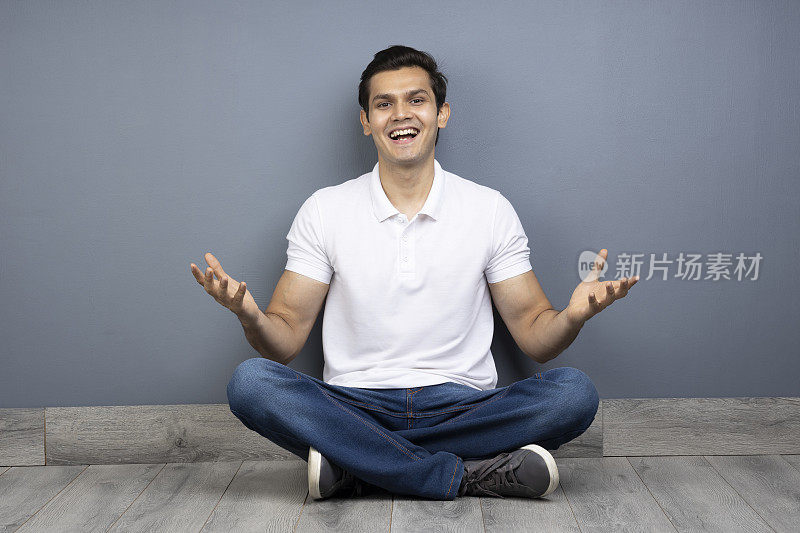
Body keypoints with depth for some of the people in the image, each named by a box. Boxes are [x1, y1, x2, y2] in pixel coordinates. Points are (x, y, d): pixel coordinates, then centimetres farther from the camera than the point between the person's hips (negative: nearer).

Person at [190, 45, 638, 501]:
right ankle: (468, 475, -24)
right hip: (354, 407, 0)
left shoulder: (491, 210, 4)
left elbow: (534, 336, 4)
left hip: (462, 408, 1)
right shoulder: (324, 210, 4)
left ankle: (354, 468, -22)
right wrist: (250, 315, -21)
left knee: (575, 392, -25)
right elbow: (285, 341, 2)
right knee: (250, 381, -27)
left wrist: (573, 315, -19)